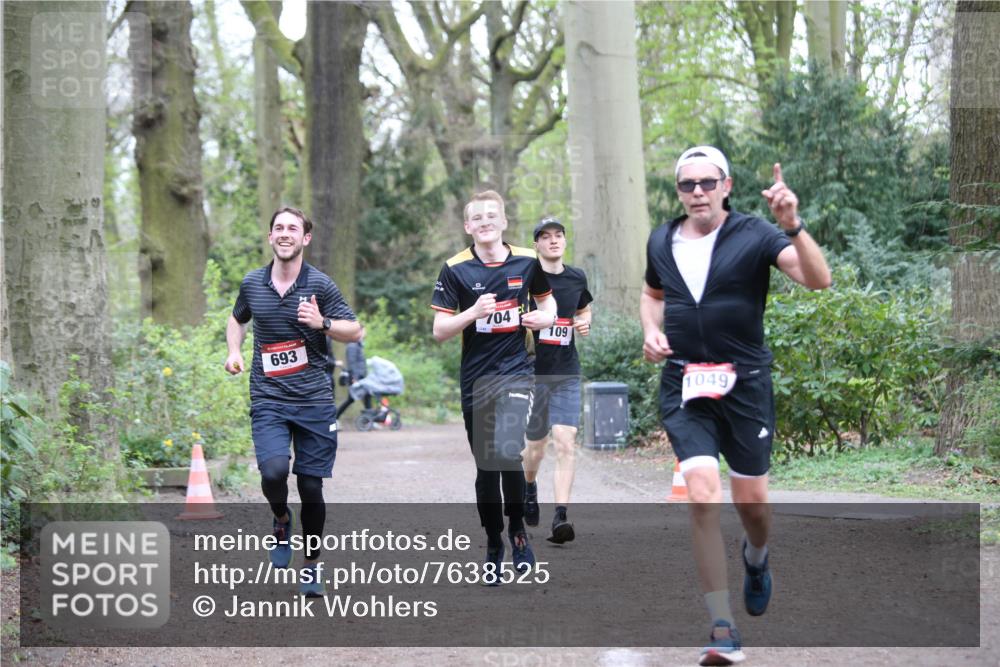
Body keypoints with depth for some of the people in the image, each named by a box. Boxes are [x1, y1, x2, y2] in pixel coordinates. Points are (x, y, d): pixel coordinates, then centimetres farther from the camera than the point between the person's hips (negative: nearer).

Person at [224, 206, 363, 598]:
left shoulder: (320, 285, -3)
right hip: (268, 400, 1)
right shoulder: (252, 284, 6)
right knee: (273, 471, -22)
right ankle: (281, 520, 13)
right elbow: (237, 319, 27)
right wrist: (234, 351, 9)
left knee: (311, 487, 2)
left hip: (314, 401, -1)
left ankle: (311, 565, 22)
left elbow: (355, 331, 1)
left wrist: (322, 323, -17)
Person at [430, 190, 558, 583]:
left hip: (516, 372, -1)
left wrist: (544, 317, -2)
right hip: (476, 378, 1)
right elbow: (439, 331, -4)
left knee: (508, 453, -21)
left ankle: (518, 529, 3)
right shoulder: (456, 269, -3)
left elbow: (546, 300, 21)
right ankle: (493, 546, 23)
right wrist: (473, 313, -20)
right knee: (486, 467, 6)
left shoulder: (527, 261, 2)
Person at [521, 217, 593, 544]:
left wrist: (585, 322, 4)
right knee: (536, 444, 9)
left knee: (566, 442, -12)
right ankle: (529, 486, 43)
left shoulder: (577, 278, 8)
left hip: (567, 373, 2)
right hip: (532, 370, -2)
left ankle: (561, 516, -15)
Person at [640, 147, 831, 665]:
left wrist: (793, 225, -35)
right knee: (703, 496, -15)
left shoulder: (755, 235, -8)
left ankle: (756, 559, 47)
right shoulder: (661, 242, 5)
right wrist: (651, 331, 5)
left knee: (751, 501, 8)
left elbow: (818, 280, -21)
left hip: (745, 384, -1)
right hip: (684, 388, 1)